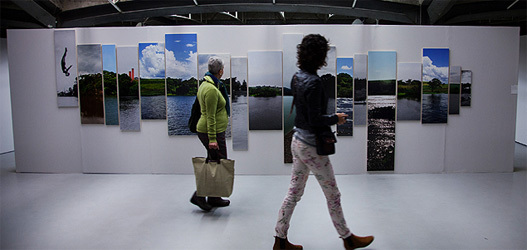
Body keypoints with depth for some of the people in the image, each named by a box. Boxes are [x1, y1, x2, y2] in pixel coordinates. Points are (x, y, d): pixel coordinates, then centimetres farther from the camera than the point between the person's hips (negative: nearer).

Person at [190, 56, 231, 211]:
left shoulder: (206, 84, 13)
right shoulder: (211, 89, -19)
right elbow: (210, 116, -22)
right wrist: (212, 139, -22)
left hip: (211, 130, 10)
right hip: (212, 132, -10)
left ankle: (214, 198, 22)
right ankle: (199, 195, 2)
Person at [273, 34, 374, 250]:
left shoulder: (297, 77, 6)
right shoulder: (313, 82, -22)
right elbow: (315, 120, -23)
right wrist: (336, 118, -8)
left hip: (297, 141, 9)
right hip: (311, 147, -9)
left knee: (294, 193, 15)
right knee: (333, 195, 10)